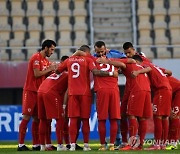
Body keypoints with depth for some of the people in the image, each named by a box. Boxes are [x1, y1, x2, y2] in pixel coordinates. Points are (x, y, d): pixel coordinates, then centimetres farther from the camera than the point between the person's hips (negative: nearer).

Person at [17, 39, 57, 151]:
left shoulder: (46, 61, 17)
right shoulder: (36, 58, -10)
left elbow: (46, 75, 15)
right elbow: (37, 74, -19)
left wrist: (53, 70, 0)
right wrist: (49, 69, -10)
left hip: (40, 91, 9)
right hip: (30, 91, -9)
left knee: (37, 118, 8)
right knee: (27, 117, -9)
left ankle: (36, 144, 10)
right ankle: (21, 144, -9)